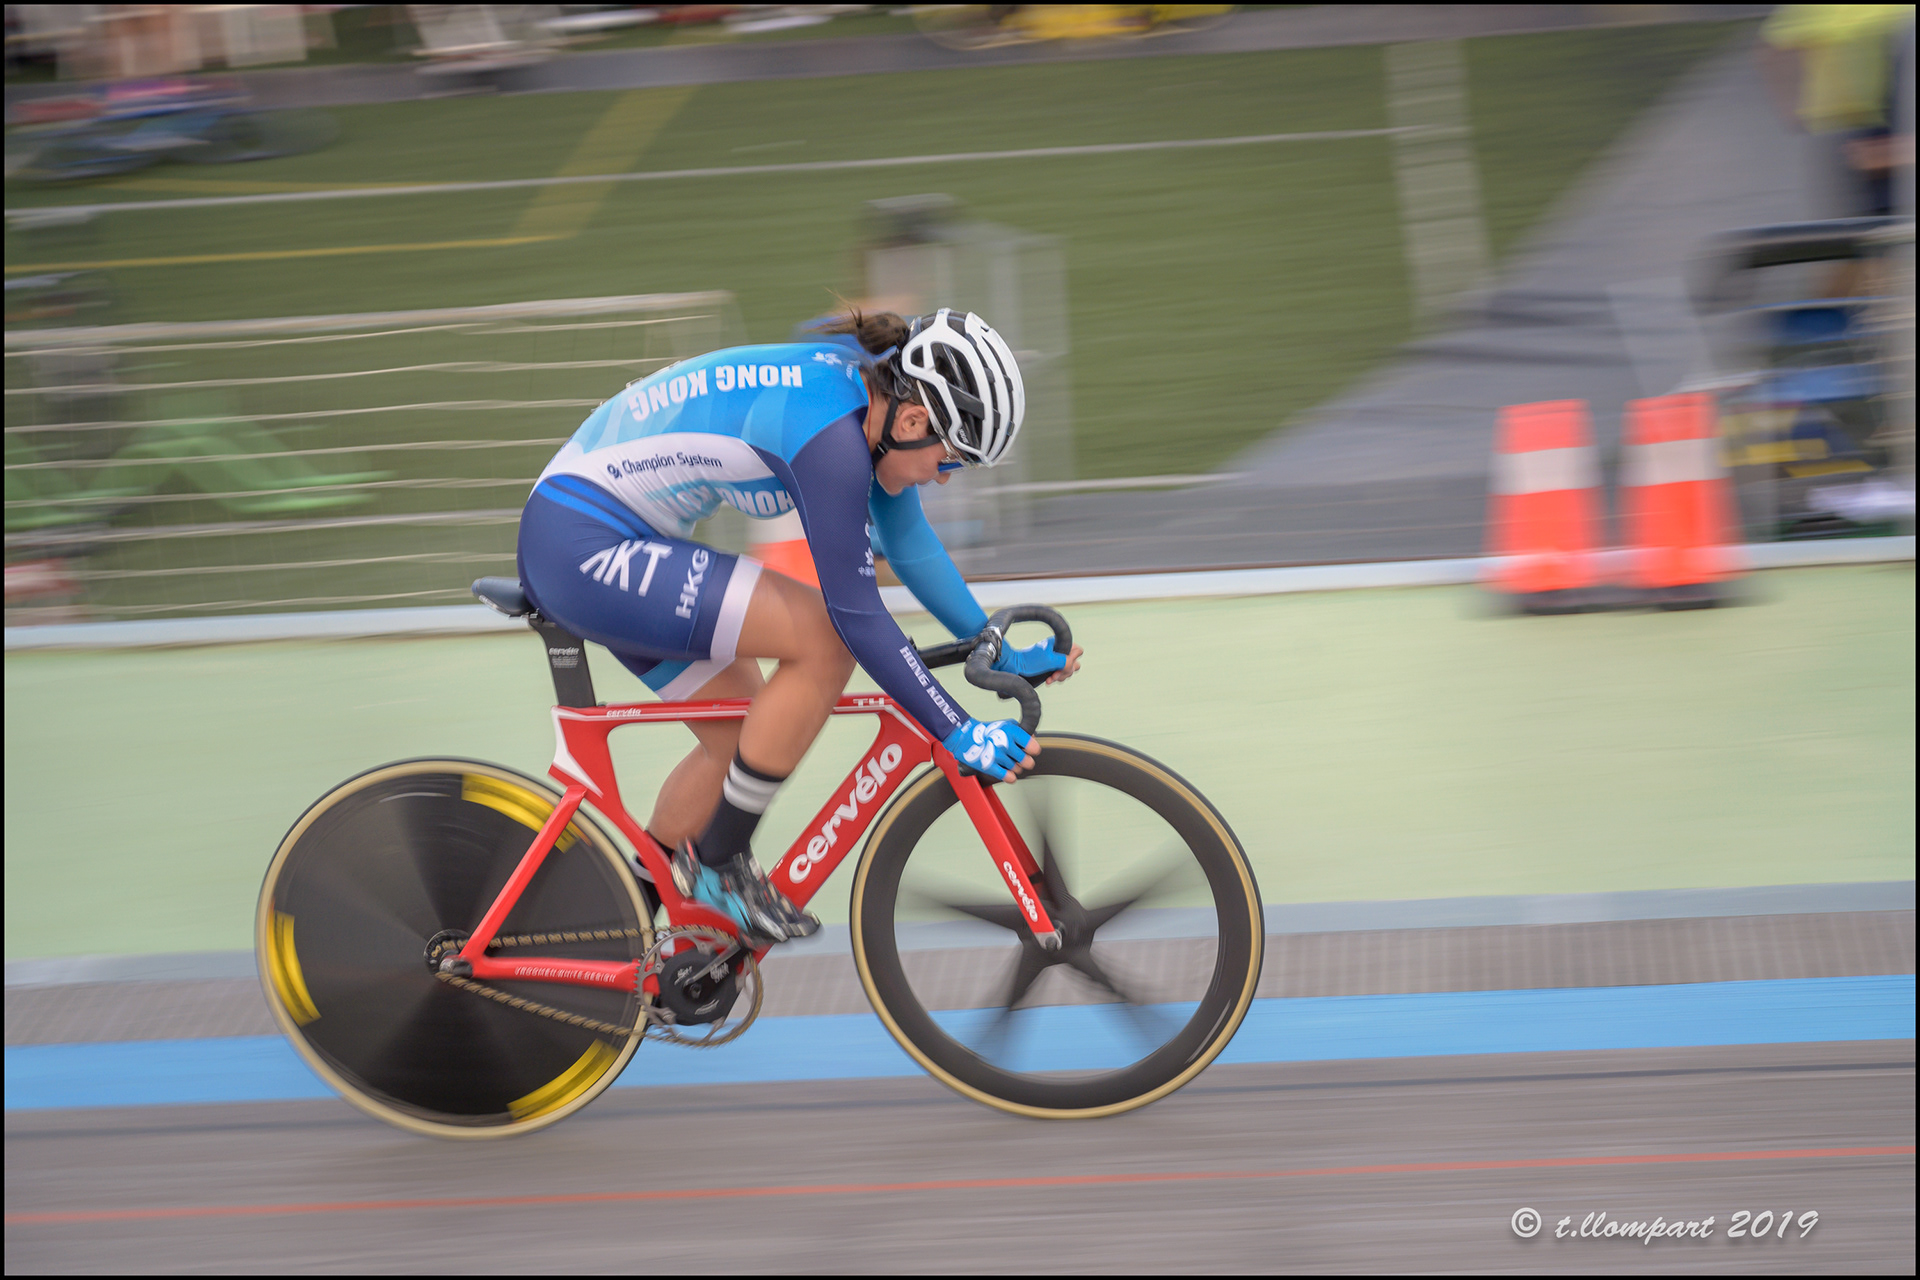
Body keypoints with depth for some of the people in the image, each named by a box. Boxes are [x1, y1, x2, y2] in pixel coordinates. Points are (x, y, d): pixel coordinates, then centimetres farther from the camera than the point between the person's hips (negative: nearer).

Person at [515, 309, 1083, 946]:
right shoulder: (827, 428, -25)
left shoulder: (867, 394, 4)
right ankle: (719, 863, -4)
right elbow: (858, 617, -22)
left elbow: (912, 547, 17)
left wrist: (1004, 655, 18)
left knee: (745, 738, 13)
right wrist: (959, 733, -17)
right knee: (825, 638, -17)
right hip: (581, 550, -10)